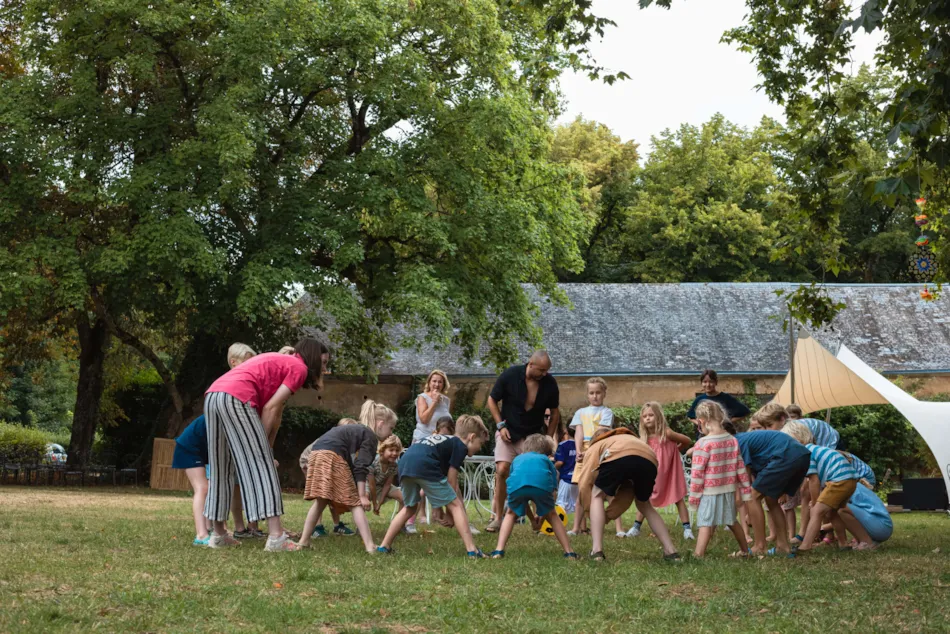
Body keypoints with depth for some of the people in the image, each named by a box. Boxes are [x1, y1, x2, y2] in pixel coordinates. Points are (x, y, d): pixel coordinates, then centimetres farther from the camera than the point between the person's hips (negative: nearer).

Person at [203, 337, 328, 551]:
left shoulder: (278, 362, 33)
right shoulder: (299, 367, 7)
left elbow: (274, 413, 27)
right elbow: (270, 408, -3)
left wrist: (265, 447, 22)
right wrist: (263, 445, 2)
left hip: (212, 395, 9)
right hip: (236, 398, -9)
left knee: (222, 469, 15)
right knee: (262, 466, -7)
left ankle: (218, 534, 20)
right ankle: (276, 536, -12)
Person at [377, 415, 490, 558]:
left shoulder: (442, 440, 36)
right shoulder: (461, 446, 13)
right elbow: (451, 482, 8)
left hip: (404, 462, 8)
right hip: (424, 465, -8)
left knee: (410, 507, 28)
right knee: (455, 505, 3)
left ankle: (384, 546, 27)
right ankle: (472, 550, -4)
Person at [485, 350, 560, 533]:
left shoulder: (549, 383, -10)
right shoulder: (510, 375, -16)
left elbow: (555, 413, 6)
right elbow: (492, 400, -1)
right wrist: (500, 425, -10)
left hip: (533, 436, 2)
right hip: (508, 433, -1)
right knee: (502, 470, -17)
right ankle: (497, 517, -7)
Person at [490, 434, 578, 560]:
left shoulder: (518, 459, 42)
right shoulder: (547, 460, 38)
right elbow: (552, 492, 29)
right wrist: (542, 514, 40)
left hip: (516, 484, 1)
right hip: (542, 483, -1)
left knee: (511, 514, 29)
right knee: (552, 515, 26)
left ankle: (499, 550, 15)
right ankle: (569, 552, 24)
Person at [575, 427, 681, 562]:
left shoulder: (595, 446, 36)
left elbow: (584, 484, 22)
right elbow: (627, 492, 42)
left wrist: (591, 511, 35)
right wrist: (608, 515, 44)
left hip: (619, 457, -4)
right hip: (649, 460, 4)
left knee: (597, 496, 22)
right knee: (644, 505, 31)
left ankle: (597, 550, 9)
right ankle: (670, 550, 23)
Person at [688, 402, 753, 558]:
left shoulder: (703, 443, -14)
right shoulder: (733, 441, 4)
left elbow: (697, 473, -12)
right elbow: (740, 468, 8)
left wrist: (693, 496, -4)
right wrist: (745, 490, 16)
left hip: (709, 492, -6)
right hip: (729, 489, 6)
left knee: (706, 524, -10)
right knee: (732, 521, 22)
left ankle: (698, 556, -19)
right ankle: (745, 550, 36)